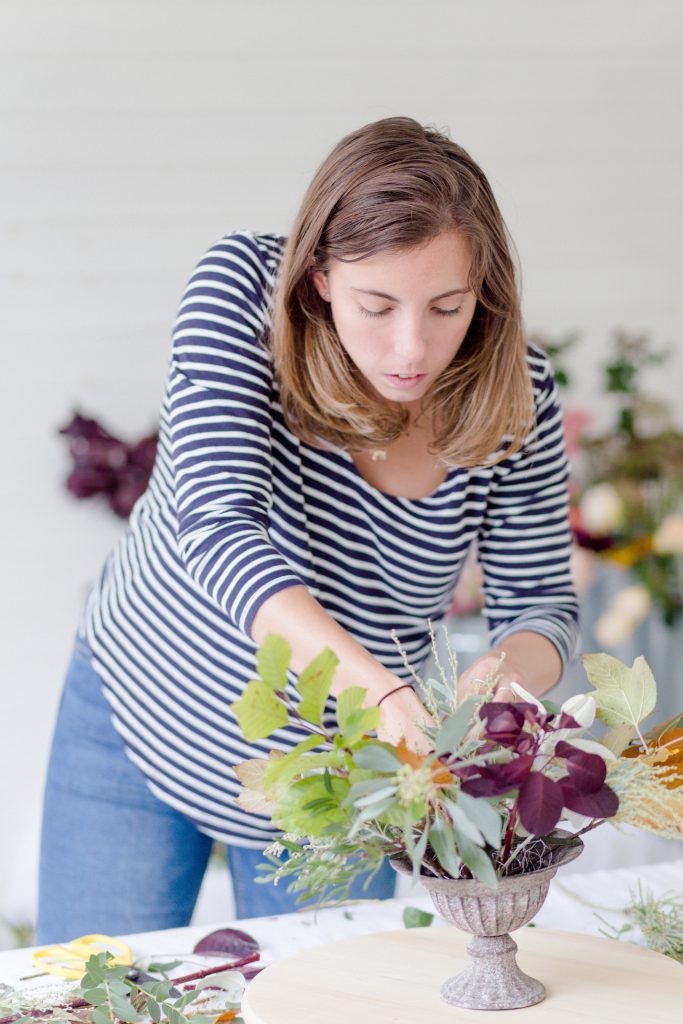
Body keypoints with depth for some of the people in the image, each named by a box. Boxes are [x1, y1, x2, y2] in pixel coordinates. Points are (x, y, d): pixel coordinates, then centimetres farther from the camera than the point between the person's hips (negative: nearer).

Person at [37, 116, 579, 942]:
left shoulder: (517, 395, -17)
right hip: (142, 724, -1)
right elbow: (217, 526, -35)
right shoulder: (242, 286, -24)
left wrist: (505, 673, -34)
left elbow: (540, 605, -8)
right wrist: (379, 687, -50)